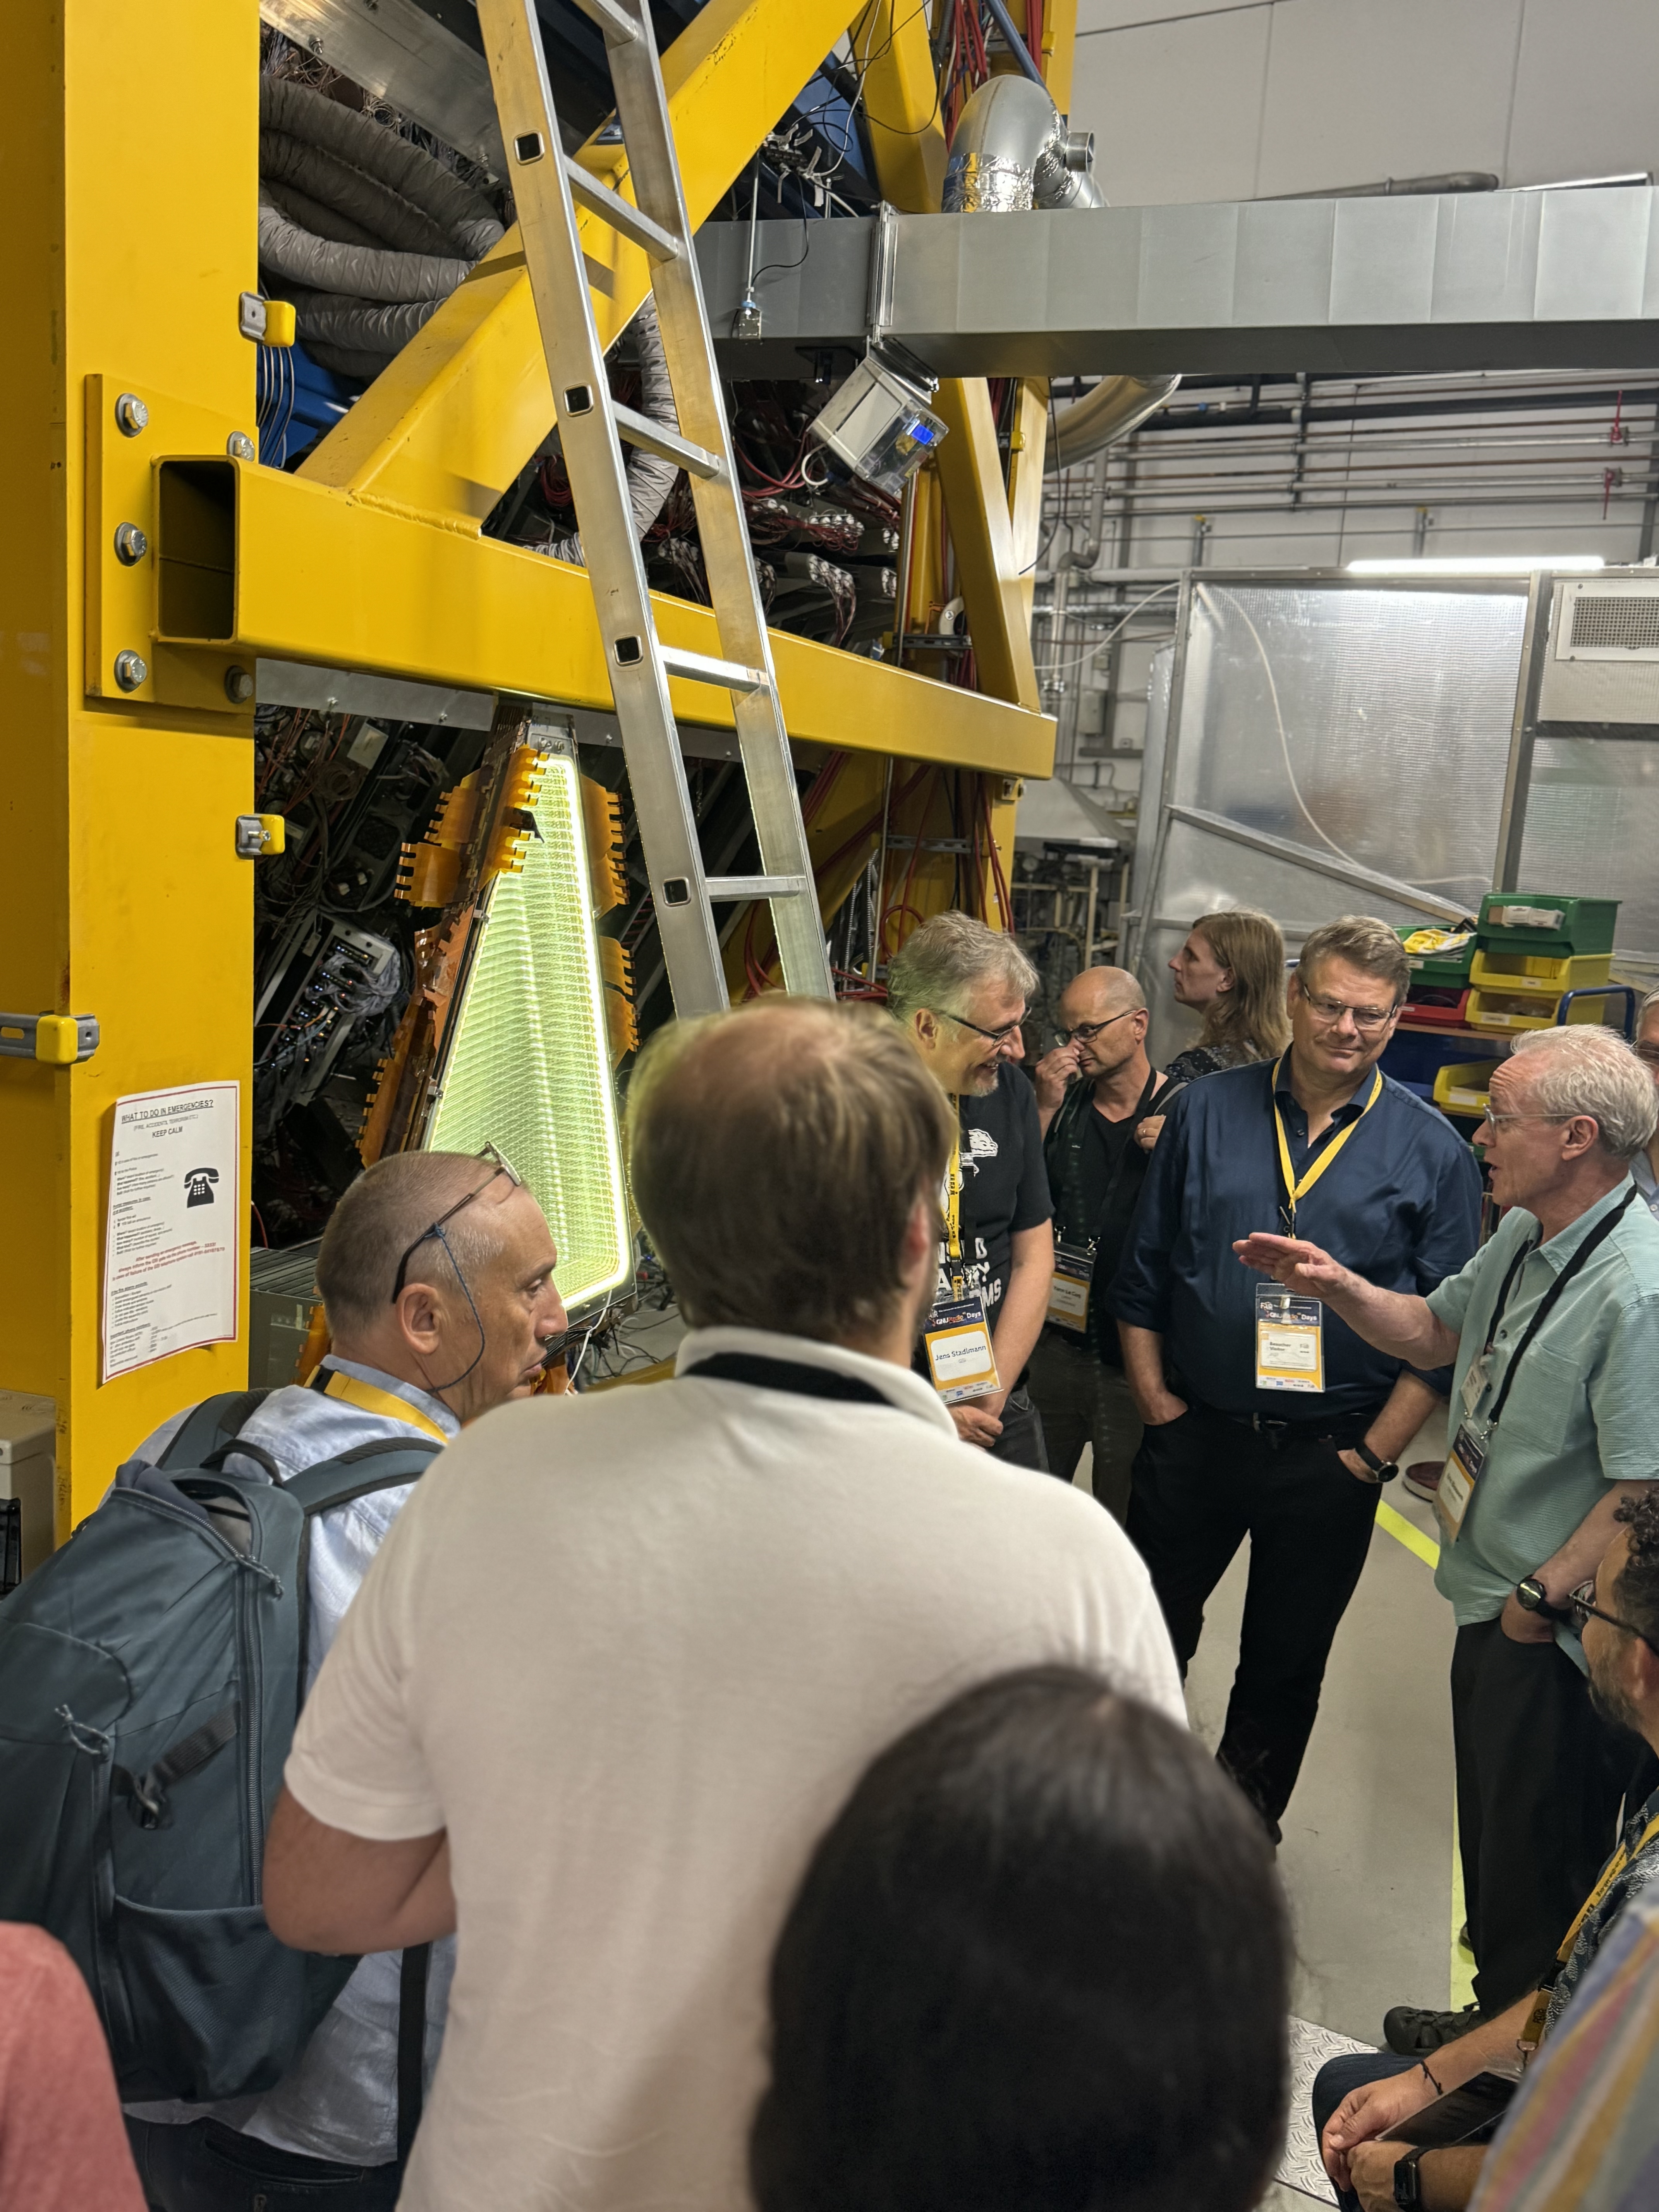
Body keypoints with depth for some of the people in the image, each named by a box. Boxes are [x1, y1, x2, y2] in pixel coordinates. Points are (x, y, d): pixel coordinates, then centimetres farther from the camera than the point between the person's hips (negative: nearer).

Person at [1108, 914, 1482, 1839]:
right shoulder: (1208, 1110, -1)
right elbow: (1143, 1272, 4)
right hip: (1193, 1433, 1)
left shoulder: (1433, 1151, -5)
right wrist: (1155, 1399, -1)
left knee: (1287, 1660, 17)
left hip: (1333, 1457, -1)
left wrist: (1376, 1452, -7)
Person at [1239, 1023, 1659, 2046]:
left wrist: (1543, 1595, -19)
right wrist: (1340, 1287, 0)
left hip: (1559, 1633, -9)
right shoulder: (1524, 1237, 1)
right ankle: (1495, 2012, 49)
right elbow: (1436, 1330, 16)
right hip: (1492, 1604, 9)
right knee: (1493, 1837, 26)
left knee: (1533, 1863, 13)